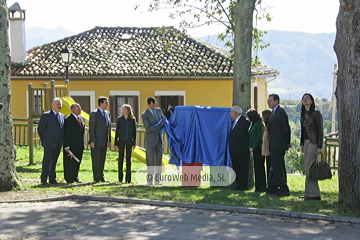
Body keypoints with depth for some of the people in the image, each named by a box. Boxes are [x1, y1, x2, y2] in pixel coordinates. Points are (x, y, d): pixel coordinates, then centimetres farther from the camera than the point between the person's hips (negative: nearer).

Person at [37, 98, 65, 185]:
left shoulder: (62, 116, 13)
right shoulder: (46, 115, -4)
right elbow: (40, 129, -2)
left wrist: (61, 141, 12)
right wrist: (43, 140, 1)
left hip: (58, 144, 5)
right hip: (49, 143, -5)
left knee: (54, 161, 10)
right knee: (47, 161, -8)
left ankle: (52, 179, 16)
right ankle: (44, 180, -6)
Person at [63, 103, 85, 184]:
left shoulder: (81, 118, 14)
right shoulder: (68, 120, -10)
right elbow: (66, 134, -13)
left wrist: (82, 143, 14)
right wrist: (66, 146, -17)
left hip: (80, 145, 7)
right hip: (71, 146, -7)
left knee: (77, 162, 12)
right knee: (69, 162, -2)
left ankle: (75, 177, 23)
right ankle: (69, 179, 5)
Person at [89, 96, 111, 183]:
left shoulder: (107, 113, 14)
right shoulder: (94, 113, -7)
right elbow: (91, 128, -11)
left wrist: (109, 140, 13)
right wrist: (92, 141, -16)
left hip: (104, 142, 6)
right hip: (96, 142, -6)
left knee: (102, 160, 10)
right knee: (96, 160, -1)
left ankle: (101, 177, 16)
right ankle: (96, 178, 4)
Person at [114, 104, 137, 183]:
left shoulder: (132, 119, 3)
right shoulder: (119, 119, 2)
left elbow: (134, 132, 5)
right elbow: (117, 131, 4)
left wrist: (134, 143, 0)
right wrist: (115, 143, 0)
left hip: (129, 141, 0)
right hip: (121, 140, 0)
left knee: (128, 159, 3)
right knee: (121, 159, 1)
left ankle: (128, 178, 7)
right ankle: (120, 178, 8)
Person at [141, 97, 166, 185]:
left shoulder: (158, 110, 7)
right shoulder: (144, 115, -12)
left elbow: (164, 119, 17)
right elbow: (148, 129, -18)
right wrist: (160, 126, -18)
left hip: (159, 138, 6)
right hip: (150, 139, -5)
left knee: (158, 159, 4)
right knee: (150, 160, -3)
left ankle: (157, 180, 8)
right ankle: (149, 180, 3)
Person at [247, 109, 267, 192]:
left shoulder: (259, 124, -11)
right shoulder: (252, 124, 15)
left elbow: (259, 137, -15)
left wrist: (253, 147, -13)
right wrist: (250, 147, 9)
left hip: (259, 148, -9)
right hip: (254, 148, 9)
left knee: (259, 166, -6)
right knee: (256, 167, 9)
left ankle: (261, 187, -3)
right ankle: (258, 186, 14)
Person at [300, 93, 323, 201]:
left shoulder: (316, 114, -10)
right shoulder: (303, 114, 12)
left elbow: (320, 130, -12)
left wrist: (320, 146, -16)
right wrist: (302, 144, 17)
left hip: (314, 142, -8)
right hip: (306, 142, 8)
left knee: (309, 167, -11)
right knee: (308, 168, 8)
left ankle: (314, 194, -7)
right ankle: (309, 193, 12)